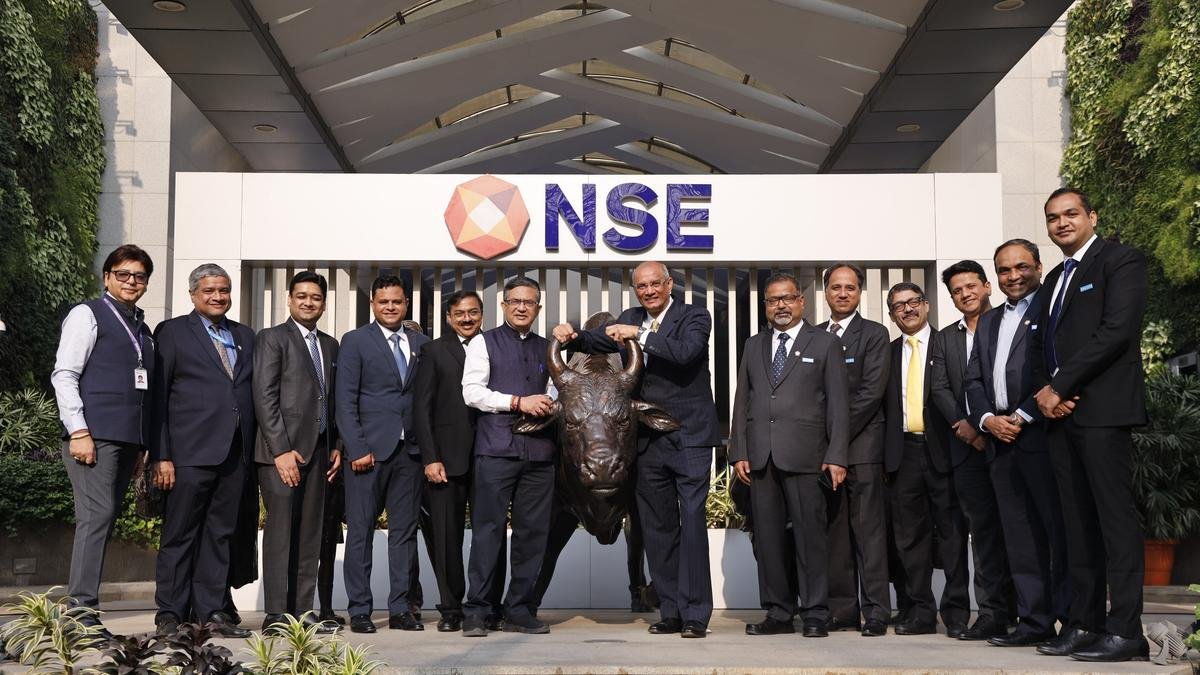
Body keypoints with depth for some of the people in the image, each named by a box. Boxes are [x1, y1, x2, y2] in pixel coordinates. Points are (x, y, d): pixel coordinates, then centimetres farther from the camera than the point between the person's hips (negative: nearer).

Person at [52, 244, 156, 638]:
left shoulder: (141, 327, 21)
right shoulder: (88, 315, 1)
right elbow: (64, 374, -7)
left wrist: (142, 443, 16)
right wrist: (78, 432, -15)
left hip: (128, 438, 7)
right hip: (94, 435, -7)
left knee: (105, 520, 6)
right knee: (98, 515, -14)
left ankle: (83, 610, 10)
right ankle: (81, 611, -12)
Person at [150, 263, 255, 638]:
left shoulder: (245, 336, 17)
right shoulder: (172, 332, 3)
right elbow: (158, 396, -1)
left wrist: (253, 450, 7)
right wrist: (161, 456, -8)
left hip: (235, 453, 5)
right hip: (191, 452, -5)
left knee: (220, 535, 8)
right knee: (180, 535, 1)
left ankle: (212, 611, 14)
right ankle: (170, 614, 8)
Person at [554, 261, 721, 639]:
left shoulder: (694, 317, -3)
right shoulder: (630, 319, 14)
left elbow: (685, 353, -21)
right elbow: (597, 341, 13)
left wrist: (639, 335, -24)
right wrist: (570, 336, -7)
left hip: (689, 438, -6)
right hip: (648, 440, 6)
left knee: (692, 522, -8)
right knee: (658, 528, 10)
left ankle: (696, 615, -3)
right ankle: (670, 612, 18)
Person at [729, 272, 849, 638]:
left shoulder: (825, 344, 7)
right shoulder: (754, 346, 18)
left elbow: (838, 404, 2)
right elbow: (742, 402, 15)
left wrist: (836, 457, -6)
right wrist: (739, 453, 5)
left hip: (804, 456, -4)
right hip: (760, 457, 4)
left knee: (810, 536, -4)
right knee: (767, 538, 5)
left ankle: (815, 614, 5)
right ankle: (779, 613, 12)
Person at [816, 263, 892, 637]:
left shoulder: (874, 334, 2)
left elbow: (871, 391, -8)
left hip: (861, 444, -4)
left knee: (869, 529, -4)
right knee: (834, 532, 6)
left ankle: (876, 611, 0)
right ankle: (842, 610, 11)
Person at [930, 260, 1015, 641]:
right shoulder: (946, 338, 17)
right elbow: (940, 389, 9)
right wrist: (965, 424, -7)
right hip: (968, 445, 4)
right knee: (982, 530, 1)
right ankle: (993, 614, 3)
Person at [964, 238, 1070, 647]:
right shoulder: (988, 322, 22)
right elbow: (973, 379, 18)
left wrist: (1023, 416, -13)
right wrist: (987, 419, 1)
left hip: (1042, 434, -7)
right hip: (1001, 441, 7)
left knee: (1061, 531, -4)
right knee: (1020, 537, 7)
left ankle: (1073, 619, 1)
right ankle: (1034, 621, 11)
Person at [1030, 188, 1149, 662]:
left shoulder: (1120, 261, -1)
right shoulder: (1054, 278, 22)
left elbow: (1116, 330, -13)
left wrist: (1059, 386, -12)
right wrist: (1045, 392, 1)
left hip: (1102, 409, -8)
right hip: (1060, 411, 8)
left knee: (1115, 519, -8)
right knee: (1078, 524, 7)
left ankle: (1125, 631, -6)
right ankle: (1084, 624, 10)